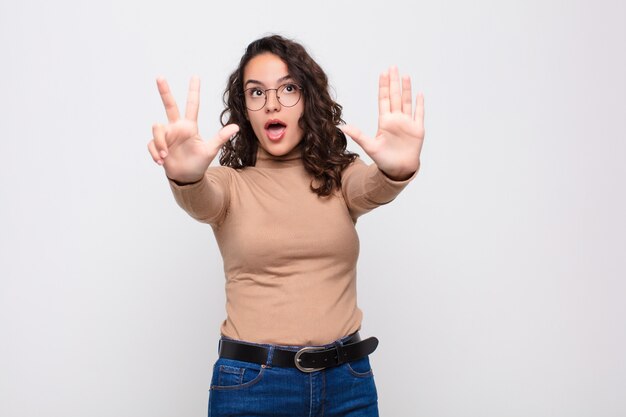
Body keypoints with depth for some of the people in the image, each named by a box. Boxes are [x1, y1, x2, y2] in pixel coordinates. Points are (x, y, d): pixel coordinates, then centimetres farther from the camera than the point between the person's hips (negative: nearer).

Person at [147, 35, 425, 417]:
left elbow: (375, 188, -18)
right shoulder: (229, 184, 0)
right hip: (250, 383, -1)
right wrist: (185, 177, -45)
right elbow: (201, 200, -22)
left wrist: (398, 170, -41)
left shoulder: (341, 176, 3)